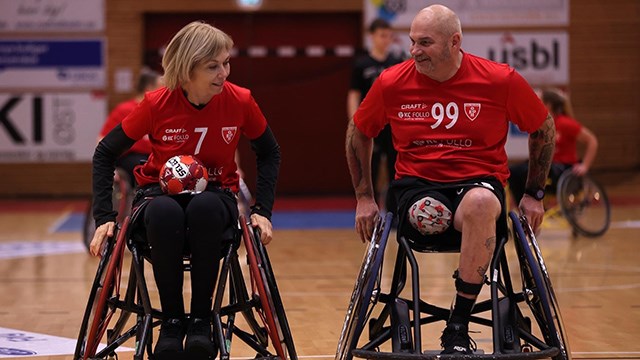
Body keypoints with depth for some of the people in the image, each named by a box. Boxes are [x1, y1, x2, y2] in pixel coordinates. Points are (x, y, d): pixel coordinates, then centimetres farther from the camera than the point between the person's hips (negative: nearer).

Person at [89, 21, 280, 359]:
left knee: (204, 208, -38)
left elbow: (269, 153, 4)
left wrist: (262, 211, -7)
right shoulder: (157, 104, -16)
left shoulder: (240, 102, -13)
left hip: (215, 195, 1)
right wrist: (104, 217, -14)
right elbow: (105, 153, -6)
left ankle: (201, 318, -26)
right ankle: (171, 320, -25)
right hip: (161, 192, 0)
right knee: (165, 212, -39)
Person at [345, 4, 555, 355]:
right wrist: (364, 197, 14)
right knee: (426, 215, -40)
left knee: (480, 203, -41)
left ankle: (458, 327, -31)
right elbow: (358, 132, 16)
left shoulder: (500, 80, -5)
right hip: (416, 186, 0)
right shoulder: (392, 83, -1)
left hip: (479, 182, 0)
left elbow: (543, 129, 10)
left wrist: (533, 193, 11)